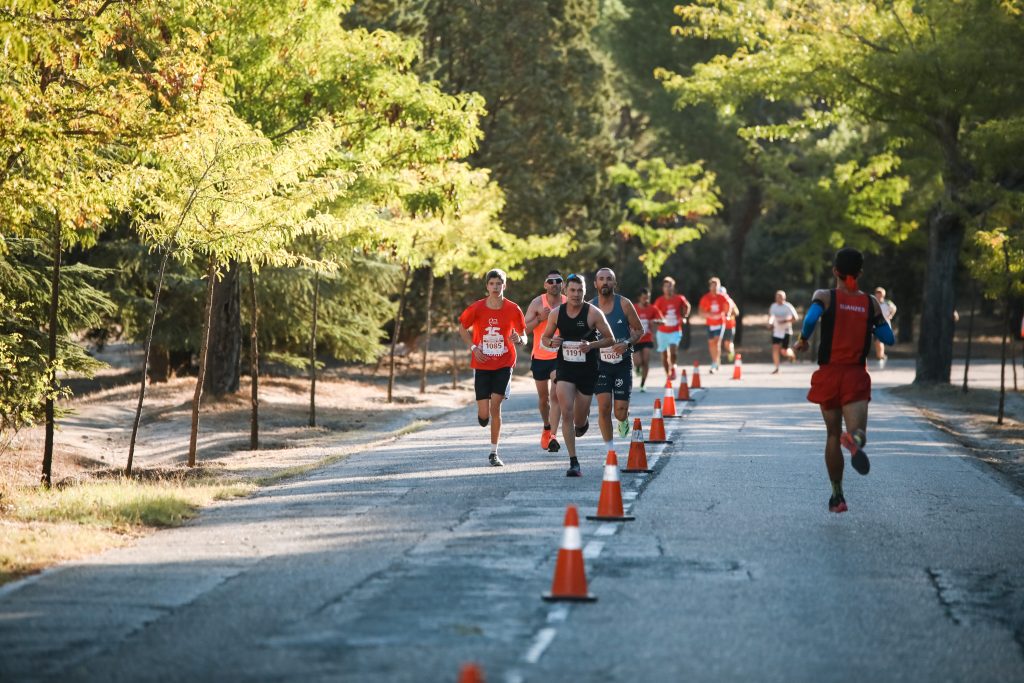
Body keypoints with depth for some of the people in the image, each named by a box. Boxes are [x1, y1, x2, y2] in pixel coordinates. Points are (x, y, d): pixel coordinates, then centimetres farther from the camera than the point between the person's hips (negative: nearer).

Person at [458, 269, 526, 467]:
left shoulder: (513, 309, -5)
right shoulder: (476, 308, -5)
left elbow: (523, 337, 4)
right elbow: (463, 329, 10)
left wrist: (518, 339, -20)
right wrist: (473, 347, -5)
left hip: (504, 365, -1)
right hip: (482, 365, 1)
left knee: (495, 406, -11)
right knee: (484, 414, -3)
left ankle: (494, 453, 0)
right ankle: (483, 415, 38)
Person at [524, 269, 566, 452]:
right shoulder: (537, 303, -6)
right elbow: (524, 329, -9)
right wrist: (540, 318, -23)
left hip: (560, 356, -1)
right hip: (540, 357, 2)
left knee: (555, 396, -16)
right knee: (543, 398, 15)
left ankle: (553, 437, -20)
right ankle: (547, 427, 40)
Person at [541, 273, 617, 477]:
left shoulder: (593, 313, -9)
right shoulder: (556, 313, -1)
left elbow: (610, 339, -3)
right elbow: (545, 338, 12)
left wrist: (591, 345, -21)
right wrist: (552, 342, -12)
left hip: (588, 370, -1)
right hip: (565, 368, 1)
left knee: (579, 421, 9)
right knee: (566, 413, -15)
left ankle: (584, 420, 49)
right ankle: (574, 462, -12)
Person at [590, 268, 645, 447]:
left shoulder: (624, 304, -5)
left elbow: (639, 330, 3)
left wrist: (627, 343, -15)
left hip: (623, 362, -1)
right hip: (600, 362, 1)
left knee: (620, 410, -4)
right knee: (604, 405, -12)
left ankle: (623, 420, 35)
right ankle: (609, 449, 0)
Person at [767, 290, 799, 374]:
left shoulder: (788, 307, -11)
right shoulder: (773, 306, 3)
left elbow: (796, 318, -10)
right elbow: (771, 316, 20)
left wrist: (785, 321, -21)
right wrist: (770, 323, 1)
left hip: (786, 331, -4)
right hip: (776, 331, 4)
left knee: (783, 351, -4)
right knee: (775, 348, -10)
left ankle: (791, 354, 33)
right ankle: (776, 368, -3)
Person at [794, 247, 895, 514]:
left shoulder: (824, 296, -4)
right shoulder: (871, 303, 4)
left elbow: (811, 319, -24)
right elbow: (888, 338, 7)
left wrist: (802, 341, -5)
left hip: (829, 374, 0)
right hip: (857, 376, 0)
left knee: (833, 436, 15)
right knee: (857, 432, -9)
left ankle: (837, 495, 19)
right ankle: (855, 439, -49)